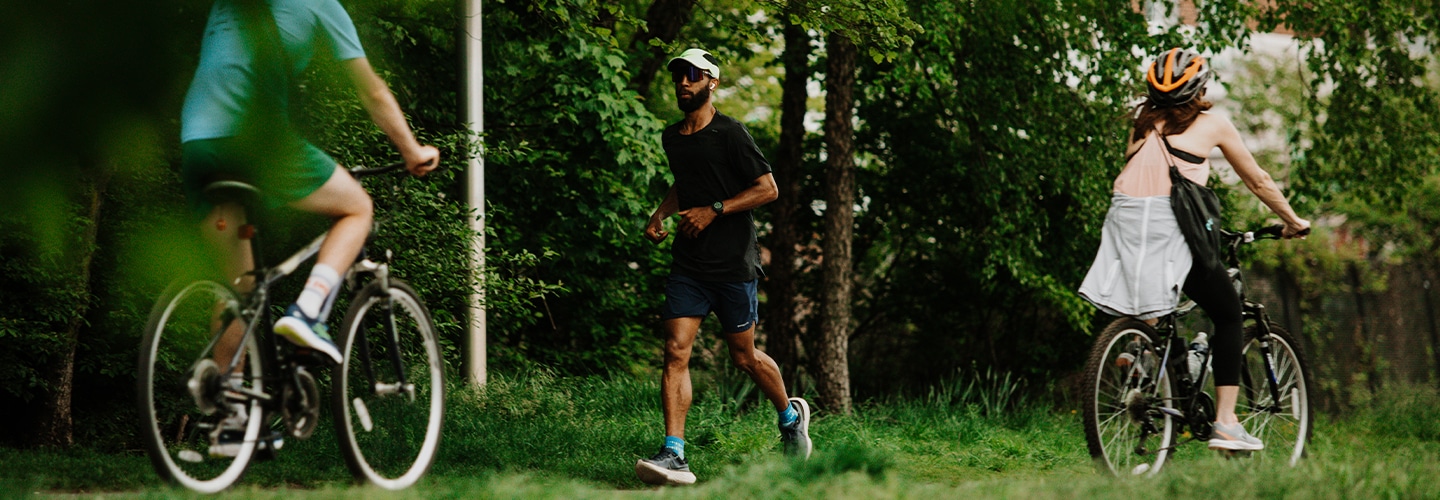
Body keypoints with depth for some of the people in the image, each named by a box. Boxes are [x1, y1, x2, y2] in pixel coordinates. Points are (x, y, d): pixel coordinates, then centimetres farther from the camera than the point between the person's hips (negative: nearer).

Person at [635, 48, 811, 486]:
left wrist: (714, 210, -17)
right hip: (688, 265, 5)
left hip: (733, 264, -5)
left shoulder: (730, 134, -10)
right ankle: (674, 454, -14)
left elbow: (768, 188, -10)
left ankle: (790, 415, 36)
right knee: (675, 352, -10)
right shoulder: (671, 138, 11)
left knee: (744, 357, 7)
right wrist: (660, 214, 11)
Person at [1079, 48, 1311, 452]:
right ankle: (1226, 424, 5)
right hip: (1168, 225, -4)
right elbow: (1258, 181, 21)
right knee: (1227, 313, 10)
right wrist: (1292, 220, 35)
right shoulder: (1212, 125, 12)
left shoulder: (1143, 126, 23)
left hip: (1124, 221, 4)